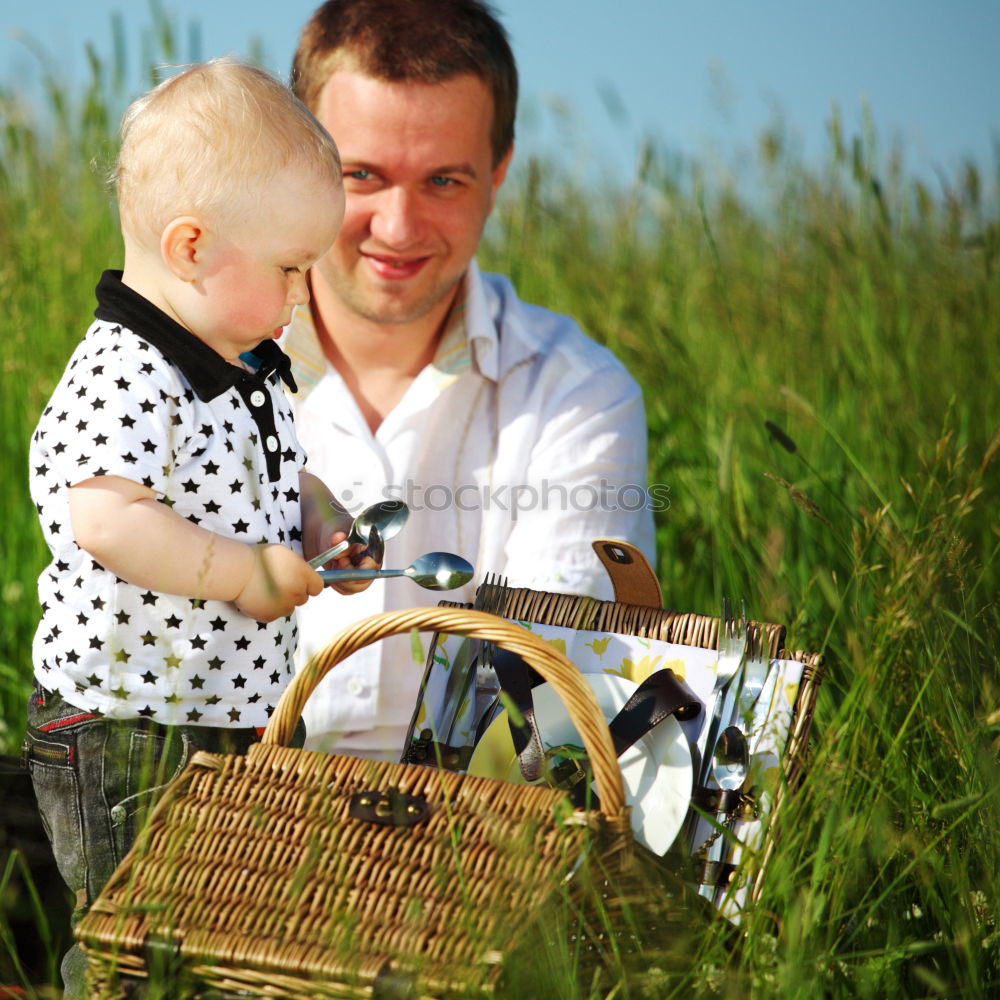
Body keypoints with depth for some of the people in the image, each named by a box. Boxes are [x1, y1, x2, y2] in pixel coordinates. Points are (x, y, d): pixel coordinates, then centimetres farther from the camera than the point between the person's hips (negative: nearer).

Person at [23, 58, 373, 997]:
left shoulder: (247, 364, 8)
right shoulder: (123, 377, -23)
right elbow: (108, 520, -34)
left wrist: (321, 525, 4)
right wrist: (248, 575, -26)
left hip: (243, 706, 9)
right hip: (129, 740, -9)